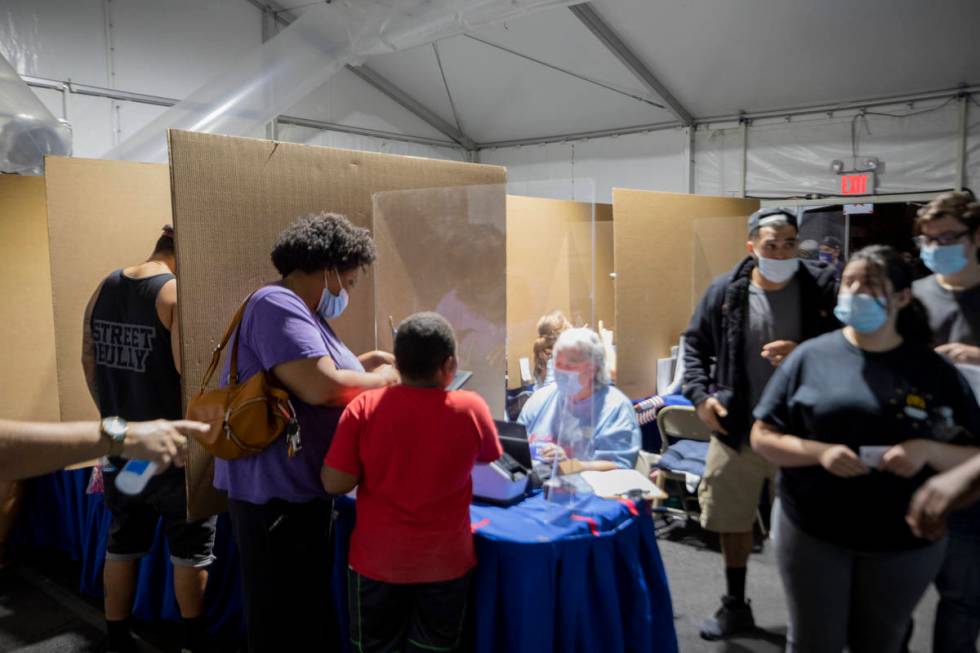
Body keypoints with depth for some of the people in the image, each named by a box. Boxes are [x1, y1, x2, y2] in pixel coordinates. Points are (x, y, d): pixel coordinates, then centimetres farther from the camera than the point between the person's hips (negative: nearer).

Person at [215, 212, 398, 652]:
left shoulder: (299, 310, 13)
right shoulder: (278, 305, -20)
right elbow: (320, 387, -30)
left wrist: (362, 363, 11)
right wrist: (380, 379, -13)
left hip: (298, 485, 11)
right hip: (276, 489, -11)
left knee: (307, 610, 22)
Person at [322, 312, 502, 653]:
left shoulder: (364, 407, -16)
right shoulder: (472, 408, -14)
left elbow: (335, 483, -14)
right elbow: (487, 456, 5)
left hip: (378, 558, 0)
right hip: (445, 560, 0)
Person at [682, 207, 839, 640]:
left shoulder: (822, 287, -5)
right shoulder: (725, 291, -2)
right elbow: (695, 343, 9)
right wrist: (700, 394, -4)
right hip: (735, 428, 2)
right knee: (733, 520, 14)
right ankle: (735, 606, 35)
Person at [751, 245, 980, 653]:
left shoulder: (935, 370, -3)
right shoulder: (810, 356, -6)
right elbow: (762, 437, -4)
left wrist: (928, 451, -20)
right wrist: (820, 452, -21)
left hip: (906, 543, 2)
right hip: (812, 533, -1)